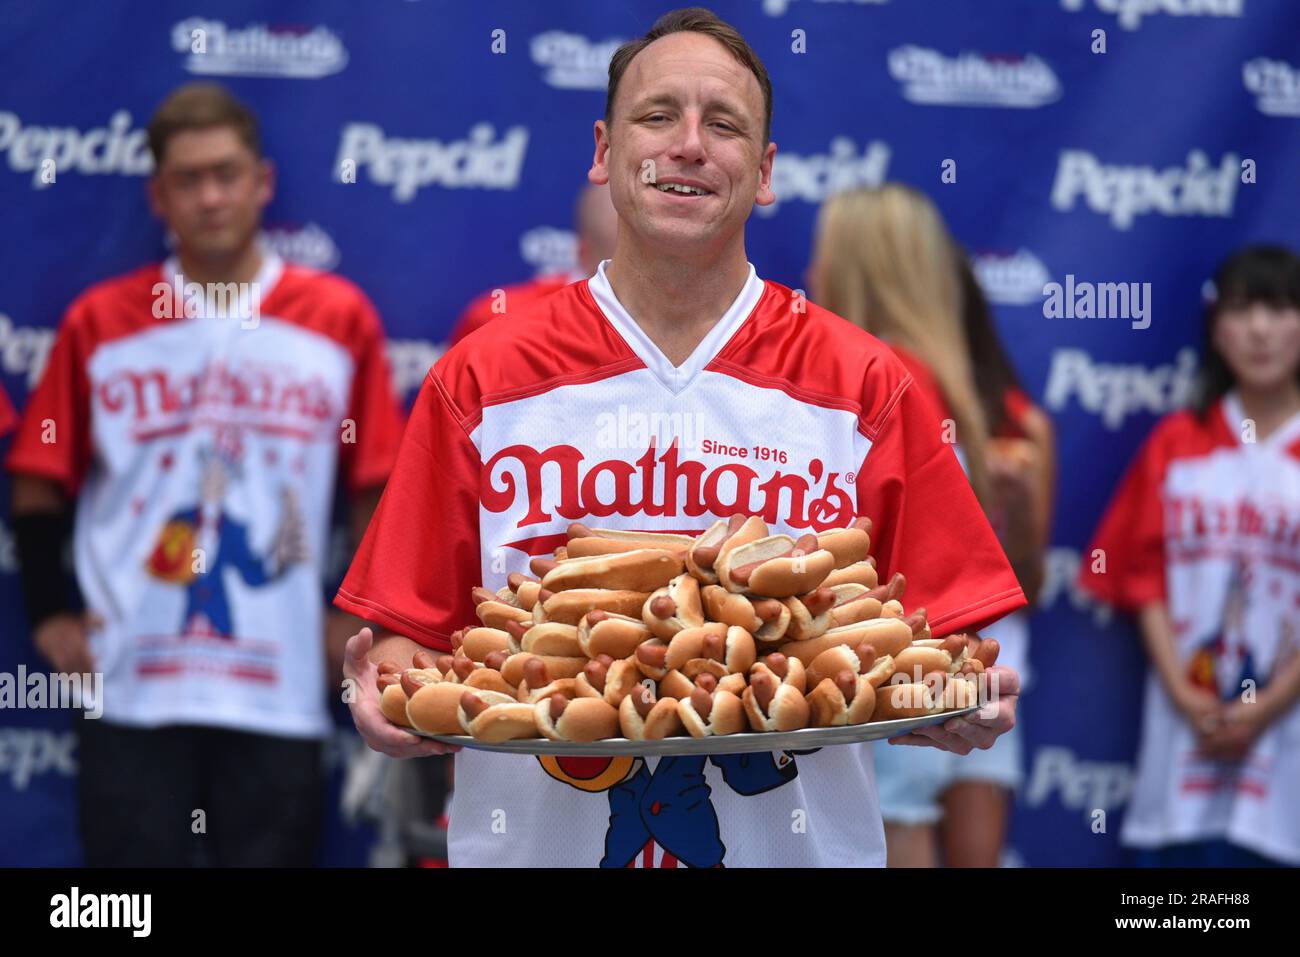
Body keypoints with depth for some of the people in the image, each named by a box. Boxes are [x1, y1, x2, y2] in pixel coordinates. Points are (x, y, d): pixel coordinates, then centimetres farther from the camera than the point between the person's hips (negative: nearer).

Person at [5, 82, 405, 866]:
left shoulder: (341, 320, 4)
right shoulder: (99, 324, 4)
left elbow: (377, 484, 9)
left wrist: (358, 613, 2)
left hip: (281, 691, 0)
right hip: (130, 689, 0)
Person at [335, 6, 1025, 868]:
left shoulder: (863, 389, 0)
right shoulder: (481, 385, 0)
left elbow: (942, 634, 0)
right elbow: (409, 625, 1)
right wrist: (389, 687, -19)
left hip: (799, 846, 0)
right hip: (535, 845, 0)